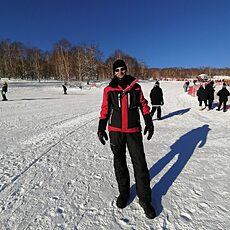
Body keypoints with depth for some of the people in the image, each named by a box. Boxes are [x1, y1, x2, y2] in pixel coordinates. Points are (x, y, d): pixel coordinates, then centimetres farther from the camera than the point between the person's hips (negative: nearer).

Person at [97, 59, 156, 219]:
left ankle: (145, 199, 15)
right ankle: (123, 192, 32)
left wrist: (149, 123, 2)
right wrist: (101, 128, 2)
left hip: (134, 130, 0)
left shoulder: (135, 87, 3)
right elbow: (105, 110, 6)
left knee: (140, 163, -1)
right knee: (119, 162, 12)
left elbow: (143, 104, 9)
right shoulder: (109, 89, 2)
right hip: (115, 131, 1)